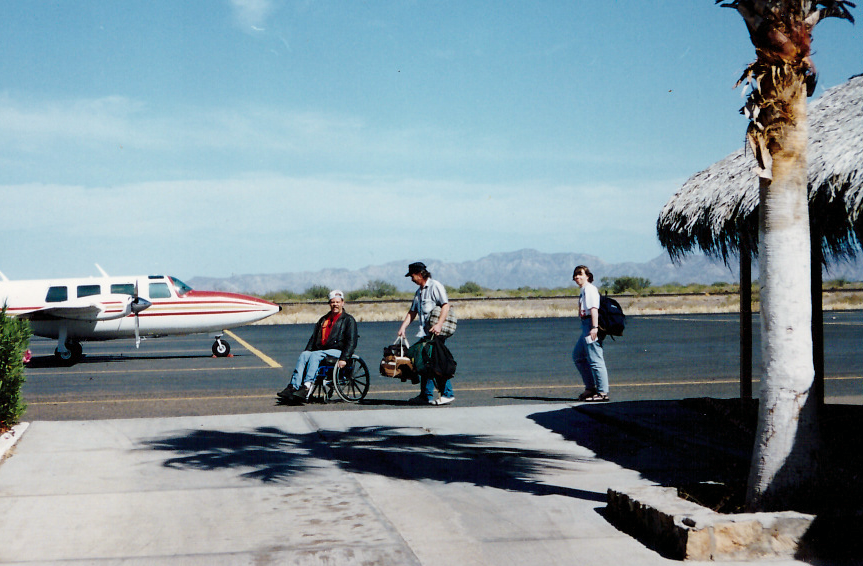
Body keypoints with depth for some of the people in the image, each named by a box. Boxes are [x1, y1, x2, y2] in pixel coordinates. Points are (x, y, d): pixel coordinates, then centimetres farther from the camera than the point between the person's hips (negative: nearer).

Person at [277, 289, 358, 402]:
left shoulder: (348, 320, 6)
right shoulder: (323, 320, 26)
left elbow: (351, 342, -4)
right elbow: (313, 338, 26)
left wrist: (344, 358, -17)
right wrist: (307, 350, 7)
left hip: (337, 351, -6)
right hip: (321, 350, 6)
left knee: (315, 355, -32)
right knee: (304, 355, -24)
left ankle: (307, 386, -47)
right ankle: (293, 386, -38)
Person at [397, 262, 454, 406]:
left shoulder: (435, 286, -6)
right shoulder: (419, 291, 21)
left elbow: (446, 305, -16)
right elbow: (412, 312, 22)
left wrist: (439, 324, -26)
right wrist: (403, 328, 10)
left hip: (436, 334, -9)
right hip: (425, 334, 9)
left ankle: (448, 394, -5)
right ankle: (425, 396, 13)